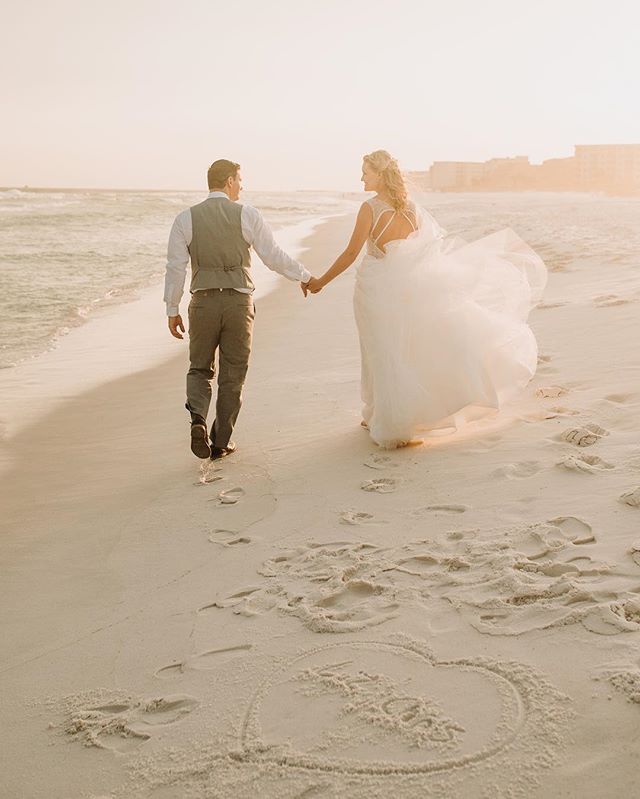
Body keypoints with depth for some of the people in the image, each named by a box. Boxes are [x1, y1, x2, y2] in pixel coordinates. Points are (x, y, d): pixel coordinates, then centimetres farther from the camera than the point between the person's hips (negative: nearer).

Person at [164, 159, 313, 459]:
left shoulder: (185, 219, 0)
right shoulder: (247, 215, -3)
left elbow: (175, 268, -1)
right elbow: (273, 256, -2)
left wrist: (172, 311, 6)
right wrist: (305, 276, 12)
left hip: (203, 303, 1)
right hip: (239, 302, -1)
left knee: (200, 369, 17)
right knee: (232, 376, 11)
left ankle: (197, 418, -10)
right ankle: (221, 442, 16)